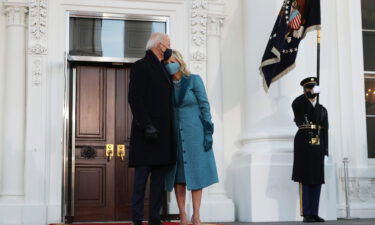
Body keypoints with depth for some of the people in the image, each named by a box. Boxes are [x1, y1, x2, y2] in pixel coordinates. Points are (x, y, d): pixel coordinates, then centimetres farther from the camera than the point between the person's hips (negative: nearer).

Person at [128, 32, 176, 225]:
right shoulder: (140, 66, -3)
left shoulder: (162, 69, 22)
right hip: (147, 132, -8)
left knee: (159, 178, 6)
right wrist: (146, 125, -20)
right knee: (141, 177, -5)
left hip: (162, 134, 8)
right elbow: (135, 99, -14)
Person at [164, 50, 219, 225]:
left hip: (194, 133, -3)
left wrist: (208, 132, -12)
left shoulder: (194, 80, -3)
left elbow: (204, 106, -5)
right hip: (175, 135, 3)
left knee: (196, 174, -3)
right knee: (178, 176, 1)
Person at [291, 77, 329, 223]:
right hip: (303, 146, -4)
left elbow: (325, 131, 11)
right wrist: (310, 93, -19)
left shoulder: (322, 110, 18)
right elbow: (295, 103, -22)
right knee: (305, 180, -4)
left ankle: (314, 213, 7)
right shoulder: (299, 107, 6)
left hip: (318, 146, 4)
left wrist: (325, 149, 2)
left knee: (317, 180, 2)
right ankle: (306, 215, -2)